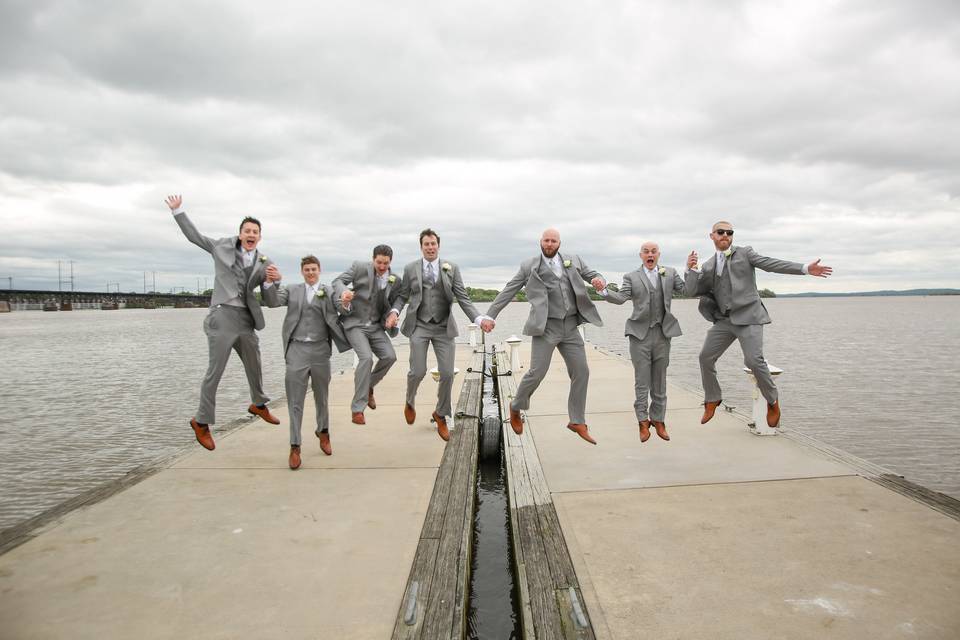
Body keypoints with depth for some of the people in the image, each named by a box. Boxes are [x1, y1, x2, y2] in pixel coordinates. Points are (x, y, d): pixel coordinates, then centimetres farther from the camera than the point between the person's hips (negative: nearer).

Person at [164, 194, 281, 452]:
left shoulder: (264, 262, 8)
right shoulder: (223, 246, 3)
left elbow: (268, 295, 6)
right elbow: (194, 236, 13)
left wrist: (271, 280, -16)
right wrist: (178, 211, 10)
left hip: (246, 319, 4)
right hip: (223, 315, -4)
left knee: (254, 366, 18)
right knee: (215, 371, -3)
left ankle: (259, 404, 43)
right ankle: (201, 421, 12)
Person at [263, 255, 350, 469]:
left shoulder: (329, 292, 7)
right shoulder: (292, 290, 11)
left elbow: (334, 319, -2)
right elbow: (272, 301, -3)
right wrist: (273, 282, -20)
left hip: (320, 349, 0)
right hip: (297, 348, 0)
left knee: (321, 396, 14)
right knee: (295, 399, -2)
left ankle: (323, 432, 35)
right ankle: (295, 446, 3)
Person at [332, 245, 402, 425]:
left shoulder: (395, 281, 2)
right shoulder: (360, 268, -6)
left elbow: (389, 305, 9)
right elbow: (338, 280, -7)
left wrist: (391, 316, -15)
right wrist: (343, 292, -29)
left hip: (376, 326, 4)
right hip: (355, 323, -4)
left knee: (390, 356, -13)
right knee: (366, 358, -22)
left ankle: (368, 386, 18)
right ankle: (357, 408, -13)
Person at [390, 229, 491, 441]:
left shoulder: (451, 268, 3)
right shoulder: (410, 269, 4)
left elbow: (463, 298, -1)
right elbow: (403, 295, 8)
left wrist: (478, 319, -14)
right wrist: (395, 311, -12)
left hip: (444, 327, 1)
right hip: (419, 326, -1)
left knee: (447, 373, -1)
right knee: (418, 371, -6)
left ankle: (441, 414, 23)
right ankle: (410, 402, 29)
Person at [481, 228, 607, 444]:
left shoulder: (573, 260, 10)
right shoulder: (529, 266, 2)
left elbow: (592, 274, 19)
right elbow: (508, 292, 1)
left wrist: (599, 280, -7)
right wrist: (490, 315, -6)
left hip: (570, 327, 4)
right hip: (546, 327, -4)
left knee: (581, 372, 4)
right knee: (536, 373, -8)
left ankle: (577, 422, 17)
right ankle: (516, 408, 20)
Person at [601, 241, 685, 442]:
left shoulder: (670, 273, 11)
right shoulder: (631, 277, 4)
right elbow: (621, 298, -9)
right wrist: (604, 291, -27)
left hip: (662, 333, 2)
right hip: (640, 333, -2)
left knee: (659, 380, 9)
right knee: (642, 380, 0)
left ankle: (658, 420, 19)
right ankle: (643, 422, 9)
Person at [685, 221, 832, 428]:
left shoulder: (745, 253, 6)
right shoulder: (708, 266, 15)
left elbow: (772, 264, -3)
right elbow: (691, 290, 6)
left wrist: (806, 269, -13)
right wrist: (691, 269, -10)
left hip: (747, 317, -4)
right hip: (724, 320, 4)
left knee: (754, 360, -16)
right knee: (706, 357, 0)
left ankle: (772, 401, 8)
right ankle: (712, 399, 20)